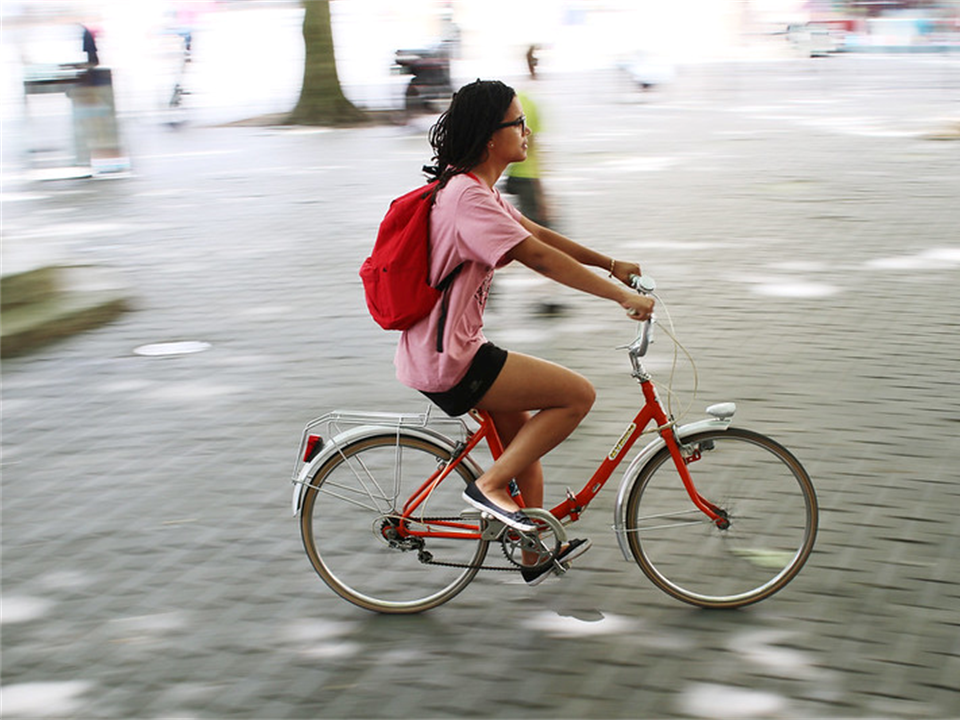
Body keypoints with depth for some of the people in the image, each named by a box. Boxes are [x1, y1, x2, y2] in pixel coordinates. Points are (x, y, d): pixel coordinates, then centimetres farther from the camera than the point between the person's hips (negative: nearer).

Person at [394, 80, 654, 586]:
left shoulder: (473, 189, 12)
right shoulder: (469, 196, -21)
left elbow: (537, 233, 19)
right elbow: (538, 257, -25)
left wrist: (611, 264, 16)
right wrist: (622, 296, -21)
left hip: (435, 350, 11)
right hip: (447, 365, -11)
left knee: (523, 436, 23)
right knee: (578, 393, -10)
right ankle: (489, 486, -3)